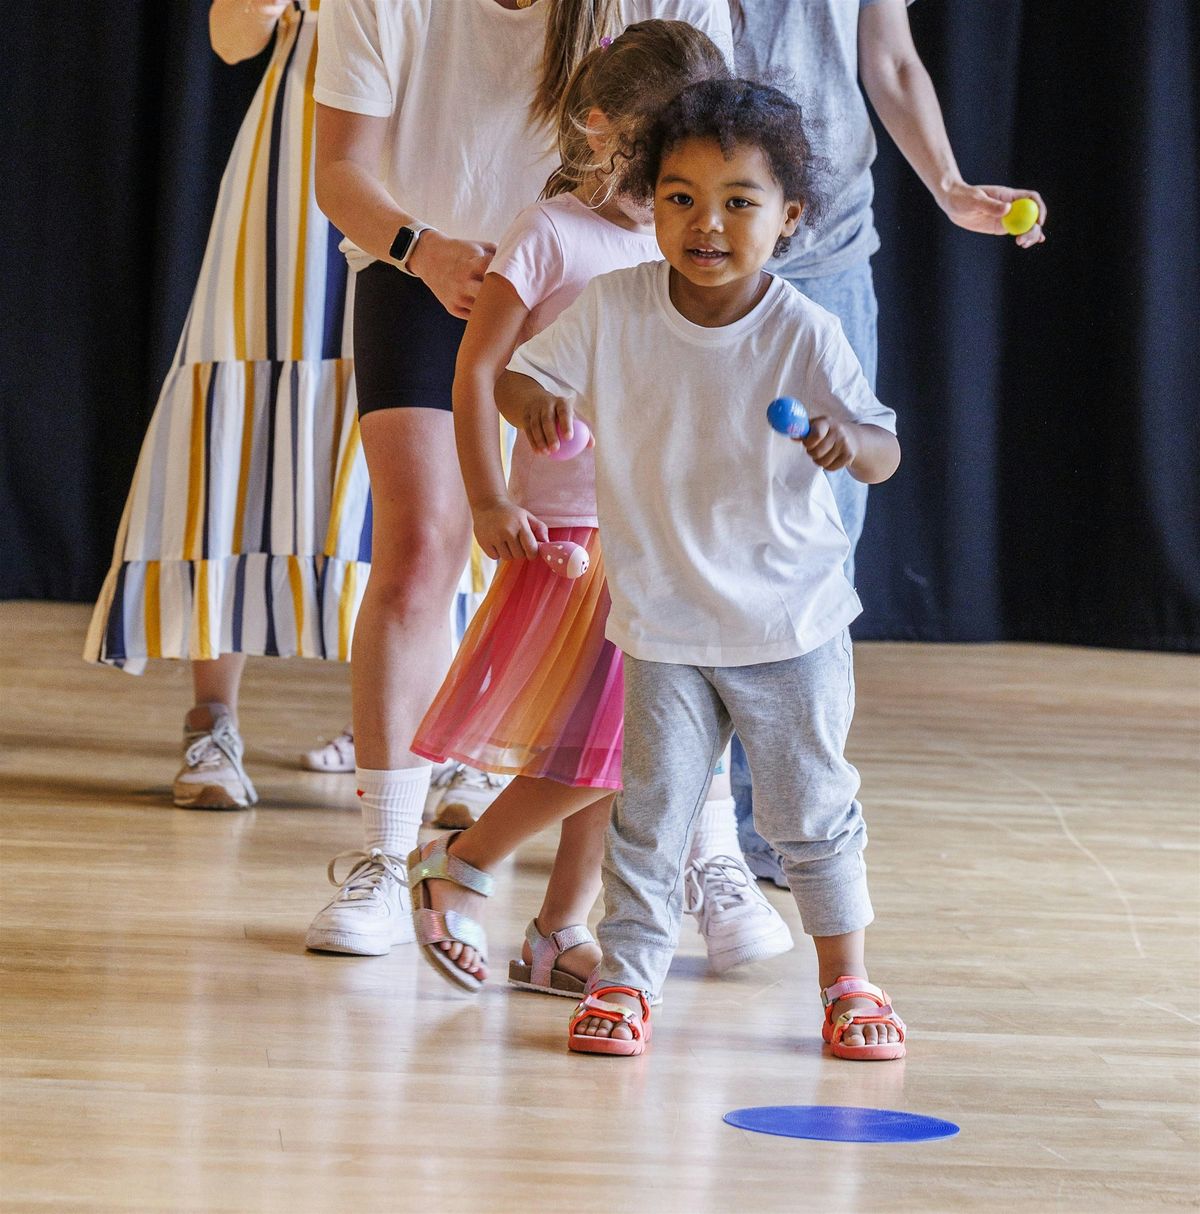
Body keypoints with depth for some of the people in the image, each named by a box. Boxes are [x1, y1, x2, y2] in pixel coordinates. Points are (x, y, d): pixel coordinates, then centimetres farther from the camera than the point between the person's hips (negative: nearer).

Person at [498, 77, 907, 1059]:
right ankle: (626, 976, 11)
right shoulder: (615, 310, -7)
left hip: (792, 620, -1)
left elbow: (885, 447, -12)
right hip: (664, 622, 1)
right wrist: (531, 397, -25)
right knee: (651, 810, 0)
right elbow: (519, 373, -1)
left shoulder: (803, 333, -13)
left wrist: (849, 441, -36)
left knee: (813, 810, 8)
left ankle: (847, 979, 23)